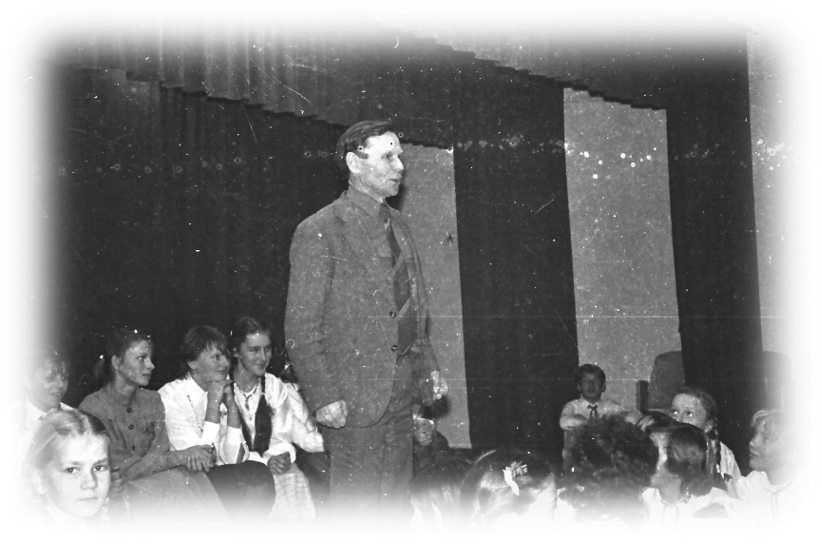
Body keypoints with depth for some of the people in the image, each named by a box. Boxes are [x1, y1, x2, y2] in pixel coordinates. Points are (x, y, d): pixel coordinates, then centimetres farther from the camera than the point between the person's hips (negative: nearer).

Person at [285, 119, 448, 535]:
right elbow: (301, 328, -11)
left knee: (396, 511, 10)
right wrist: (324, 398, -17)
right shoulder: (320, 232, -9)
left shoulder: (397, 225, 14)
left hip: (401, 394, 7)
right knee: (358, 515, -2)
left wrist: (427, 368, 11)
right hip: (355, 399, -7)